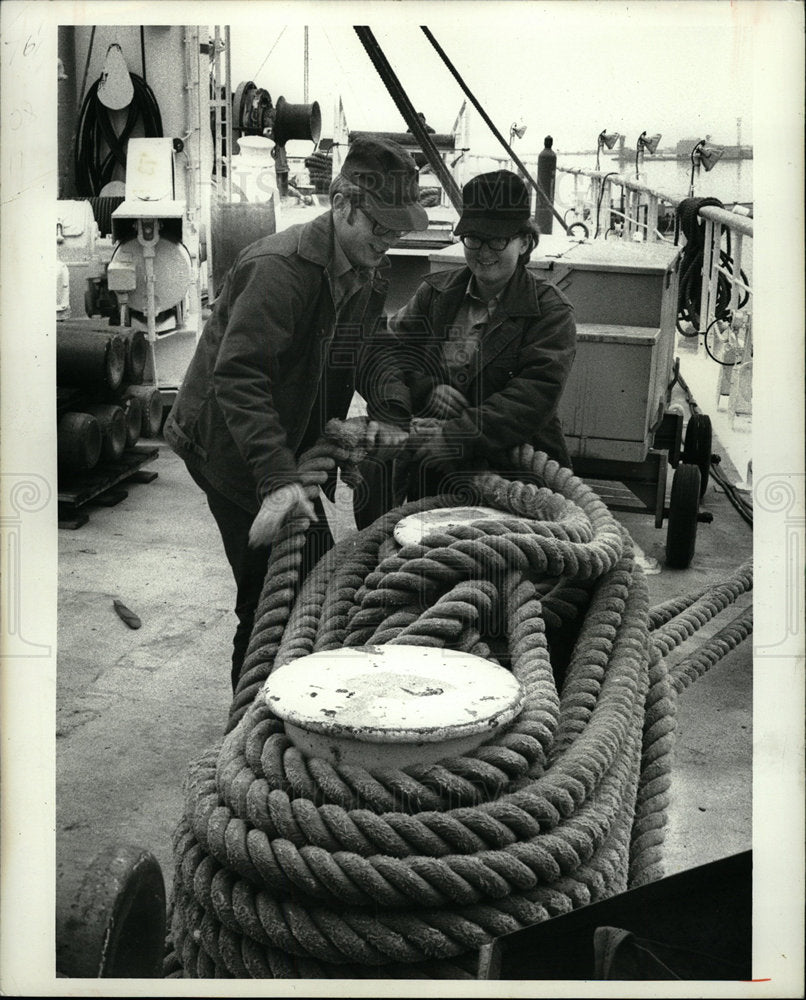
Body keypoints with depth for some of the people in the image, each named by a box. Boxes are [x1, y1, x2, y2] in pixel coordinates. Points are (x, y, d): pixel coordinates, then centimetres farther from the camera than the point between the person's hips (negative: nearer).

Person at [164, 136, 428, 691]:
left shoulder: (370, 269, 3)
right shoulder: (280, 268, -26)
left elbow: (366, 353, 17)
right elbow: (237, 377, -34)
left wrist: (388, 414, -3)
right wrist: (278, 477, -43)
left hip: (291, 446, 9)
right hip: (231, 449, -9)